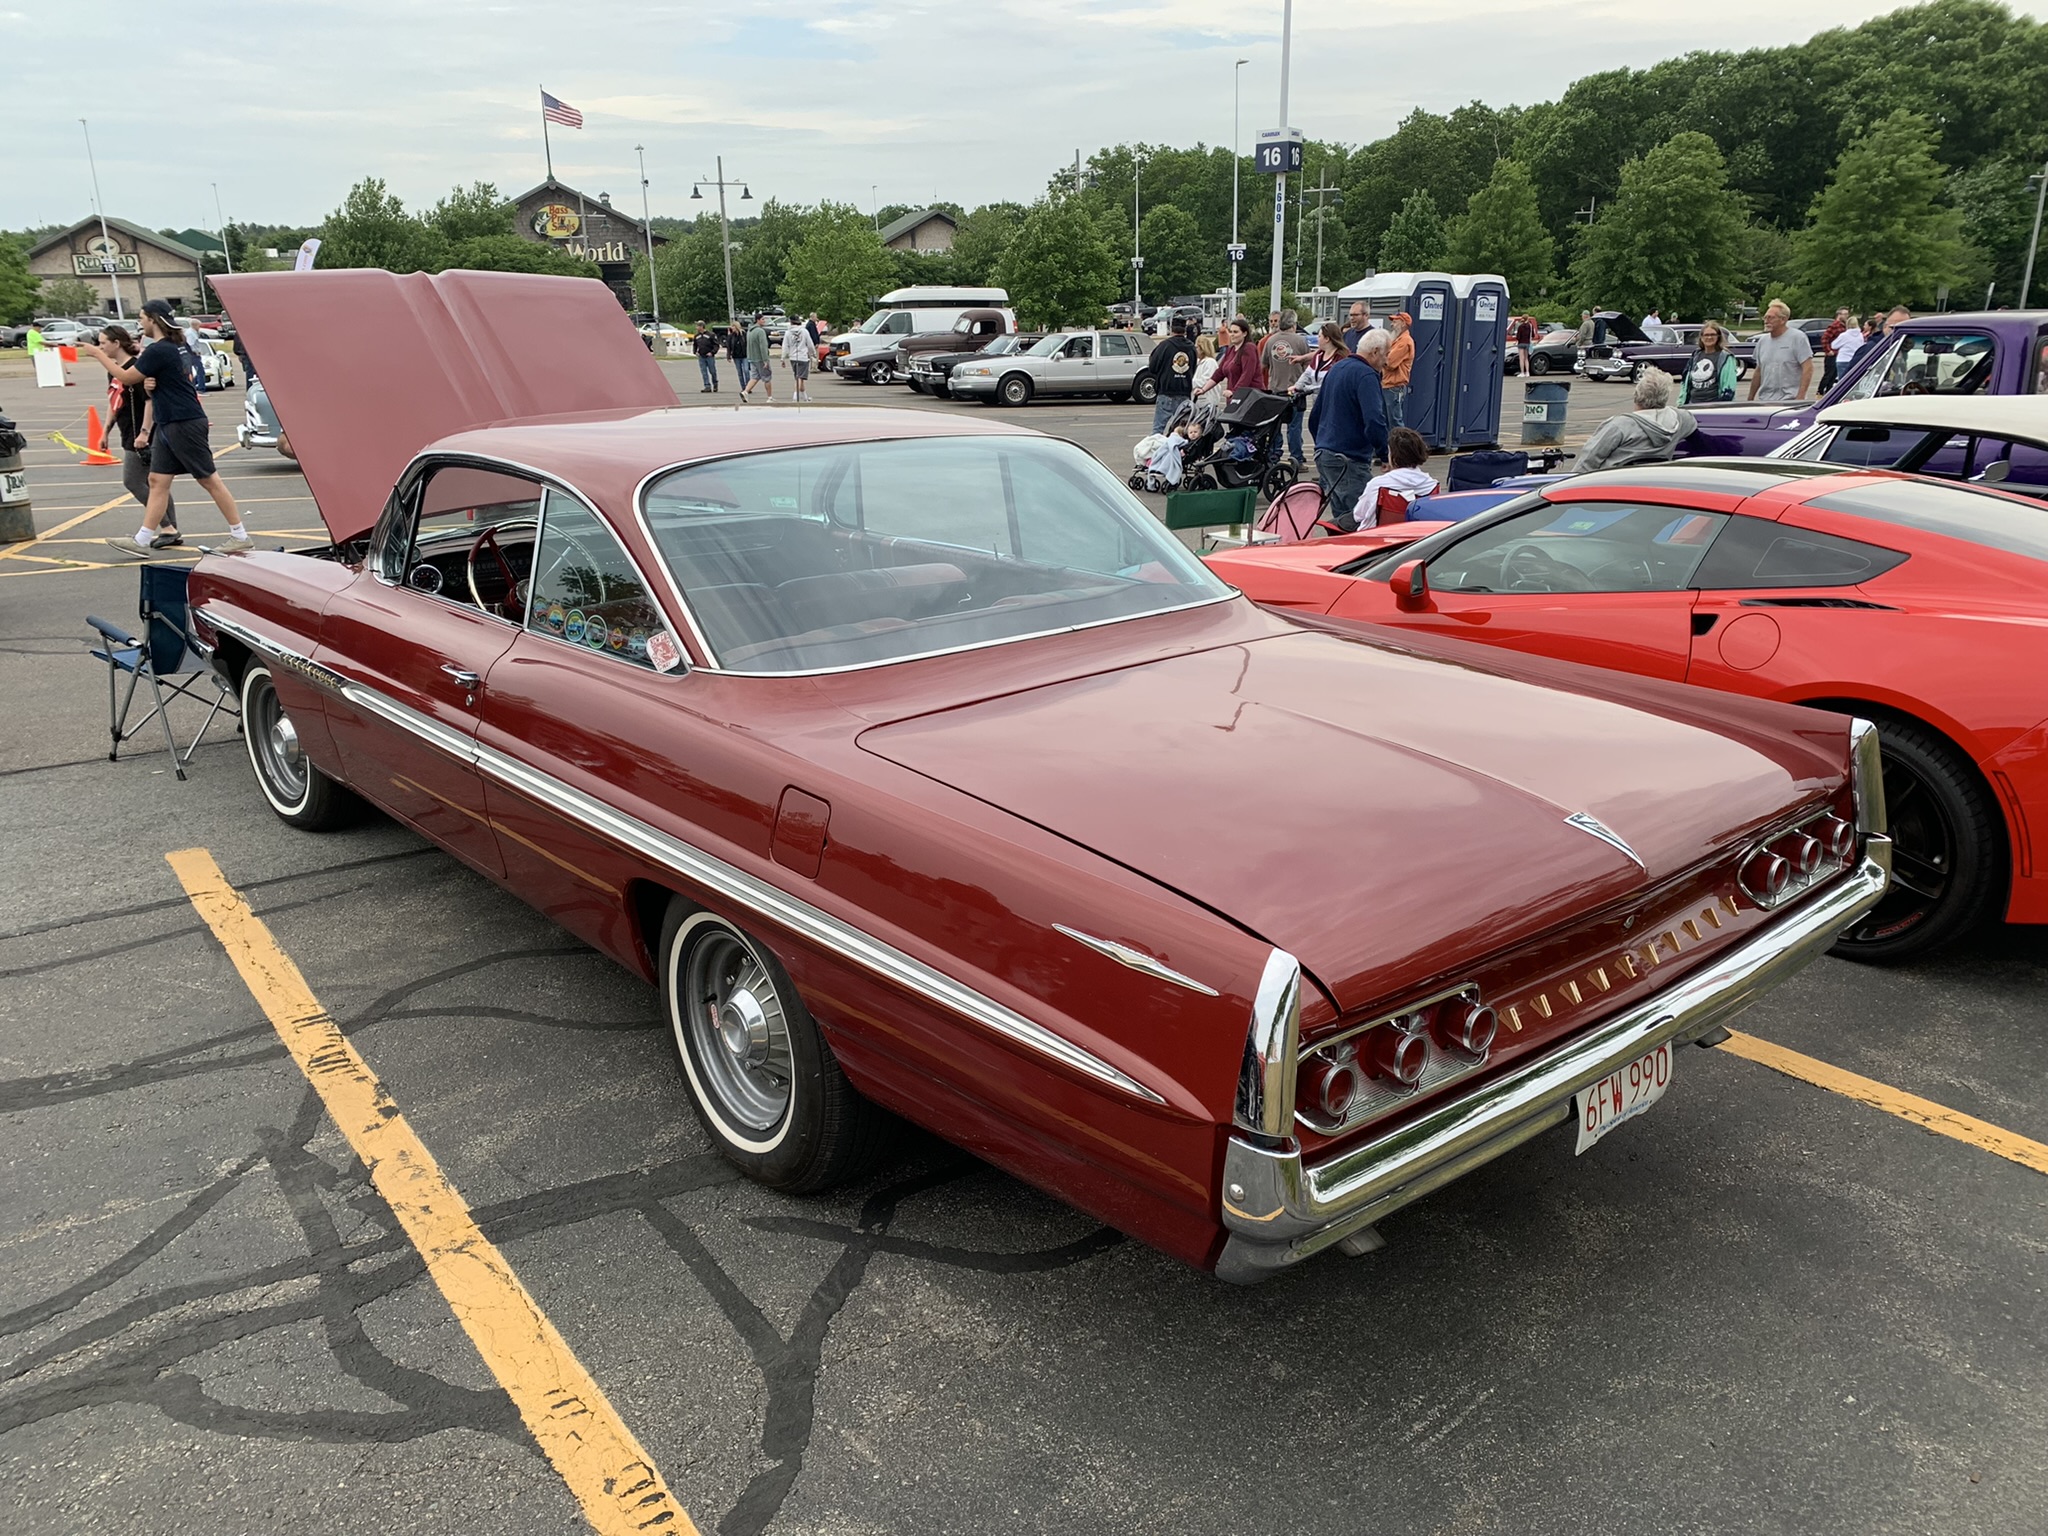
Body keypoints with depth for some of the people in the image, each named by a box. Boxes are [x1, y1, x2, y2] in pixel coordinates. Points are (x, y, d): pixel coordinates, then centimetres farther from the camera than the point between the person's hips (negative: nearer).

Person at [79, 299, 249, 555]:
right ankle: (143, 540, 8)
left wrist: (98, 354, 2)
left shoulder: (159, 350, -16)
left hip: (185, 424, -10)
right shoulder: (173, 346, 14)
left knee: (209, 480, -4)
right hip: (168, 425, 10)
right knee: (157, 481, 7)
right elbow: (139, 375, 25)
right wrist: (113, 357, 16)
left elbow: (127, 377, -10)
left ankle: (240, 536, 2)